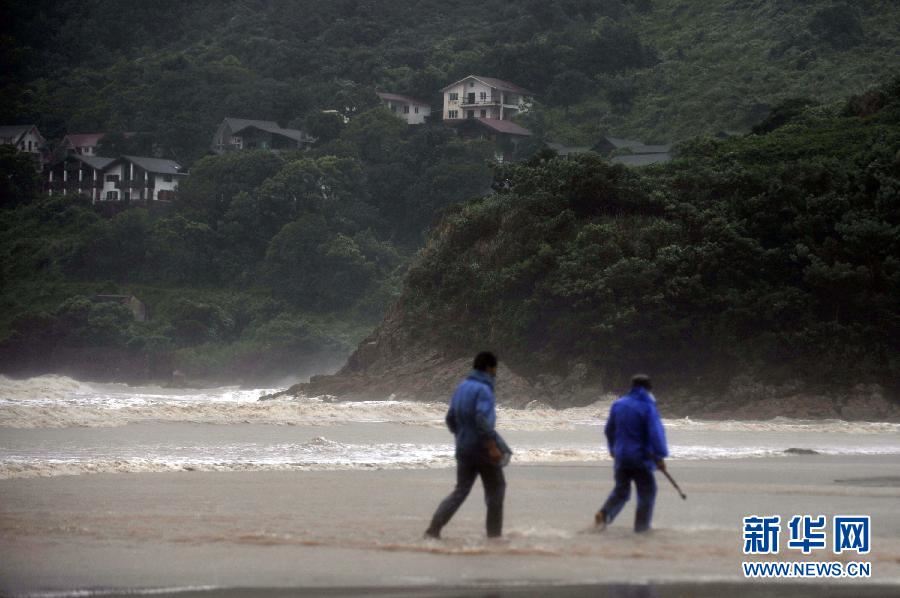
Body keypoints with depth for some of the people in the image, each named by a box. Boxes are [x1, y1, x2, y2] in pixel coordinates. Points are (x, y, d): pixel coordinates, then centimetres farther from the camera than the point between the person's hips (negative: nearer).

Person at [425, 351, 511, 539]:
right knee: (496, 489, 9)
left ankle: (434, 529, -4)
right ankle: (494, 533, 11)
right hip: (482, 449, -7)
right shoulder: (483, 389, -14)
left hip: (463, 449, 7)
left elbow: (450, 419, 16)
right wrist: (492, 446, -25)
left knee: (460, 491, 8)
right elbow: (482, 420, -25)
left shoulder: (461, 388, 11)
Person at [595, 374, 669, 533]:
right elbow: (656, 433, -20)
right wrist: (660, 456, -18)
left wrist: (613, 448, 32)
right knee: (647, 490, 8)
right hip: (641, 457, -5)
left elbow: (609, 430, 16)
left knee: (621, 490, 15)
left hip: (621, 456, 5)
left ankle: (604, 513, -8)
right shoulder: (647, 407, -12)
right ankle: (642, 526, 6)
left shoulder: (618, 404, 6)